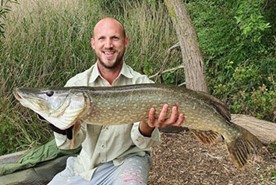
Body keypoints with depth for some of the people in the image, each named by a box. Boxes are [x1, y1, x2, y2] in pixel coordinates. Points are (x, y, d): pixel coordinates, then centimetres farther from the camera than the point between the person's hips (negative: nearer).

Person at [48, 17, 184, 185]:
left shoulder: (143, 85, -10)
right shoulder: (76, 84, -6)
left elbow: (144, 143, -17)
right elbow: (69, 142, -14)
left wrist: (147, 127, -40)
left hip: (126, 161, -2)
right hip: (86, 165, 3)